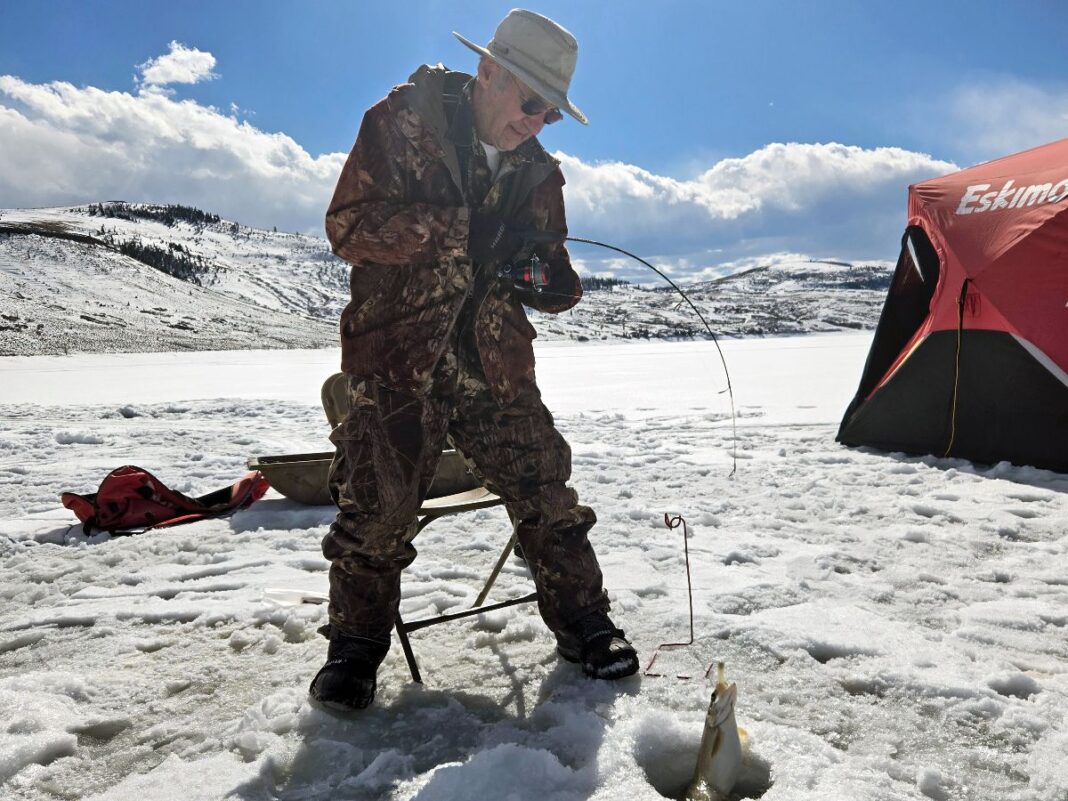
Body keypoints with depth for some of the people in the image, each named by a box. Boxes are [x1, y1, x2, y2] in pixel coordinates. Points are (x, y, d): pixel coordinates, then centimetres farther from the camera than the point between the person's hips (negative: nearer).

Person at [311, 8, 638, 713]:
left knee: (544, 491, 3)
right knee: (377, 508, -3)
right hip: (396, 358, -4)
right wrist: (460, 230, -23)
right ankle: (356, 646, 19)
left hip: (493, 364, 4)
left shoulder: (537, 172, 11)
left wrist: (552, 281, -10)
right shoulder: (399, 124, -3)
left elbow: (546, 271, 17)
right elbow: (350, 225, -13)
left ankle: (582, 621, 22)